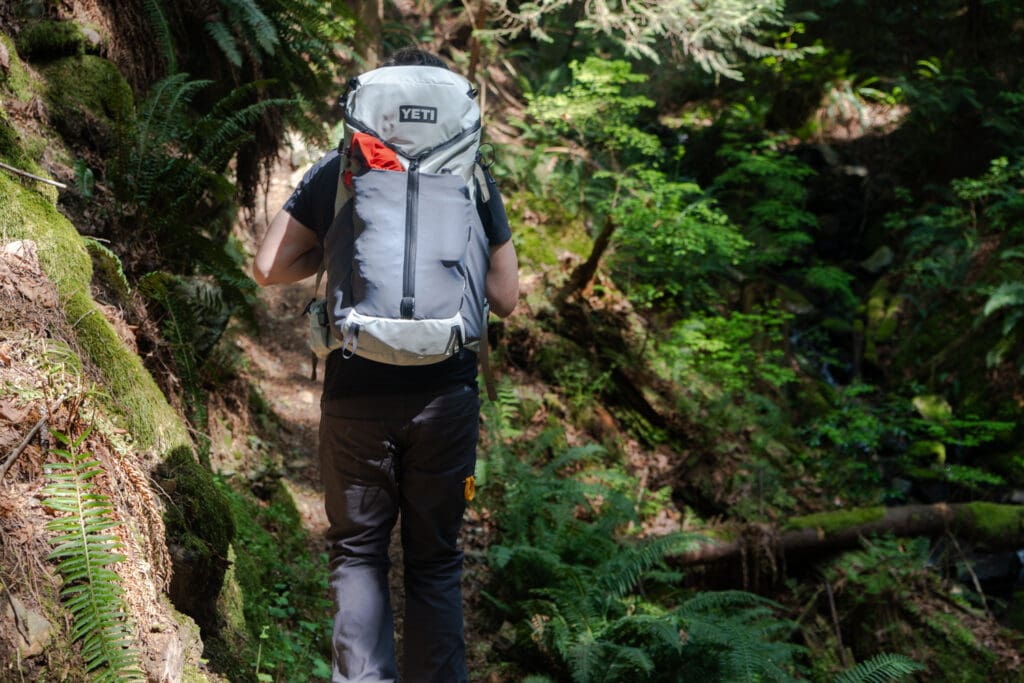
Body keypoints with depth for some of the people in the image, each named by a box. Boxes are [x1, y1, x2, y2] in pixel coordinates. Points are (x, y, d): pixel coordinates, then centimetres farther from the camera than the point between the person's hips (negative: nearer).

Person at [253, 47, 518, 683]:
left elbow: (269, 268, 4)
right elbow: (506, 297, 4)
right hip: (446, 395, 1)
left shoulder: (336, 171, 4)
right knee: (436, 558, 12)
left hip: (358, 396, 0)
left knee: (358, 552, 11)